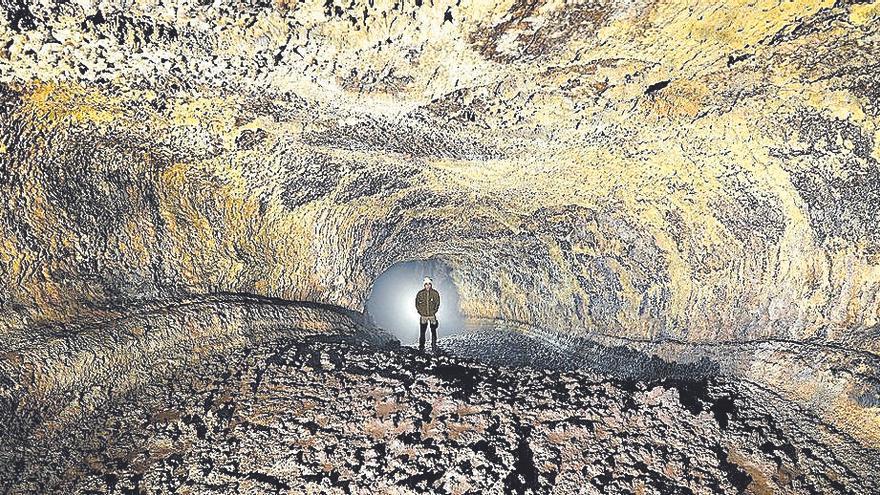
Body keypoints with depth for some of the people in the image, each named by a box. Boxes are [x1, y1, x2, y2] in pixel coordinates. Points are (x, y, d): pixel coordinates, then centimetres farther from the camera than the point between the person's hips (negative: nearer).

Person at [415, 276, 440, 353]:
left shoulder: (435, 293, -2)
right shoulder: (420, 293, -2)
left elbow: (437, 303, 5)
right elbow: (417, 304, 4)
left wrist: (434, 311, -4)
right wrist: (421, 312, -3)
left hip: (432, 315, 0)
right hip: (423, 316, 0)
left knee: (433, 332, 2)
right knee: (422, 332, 3)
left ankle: (434, 348, 11)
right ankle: (421, 348, 13)